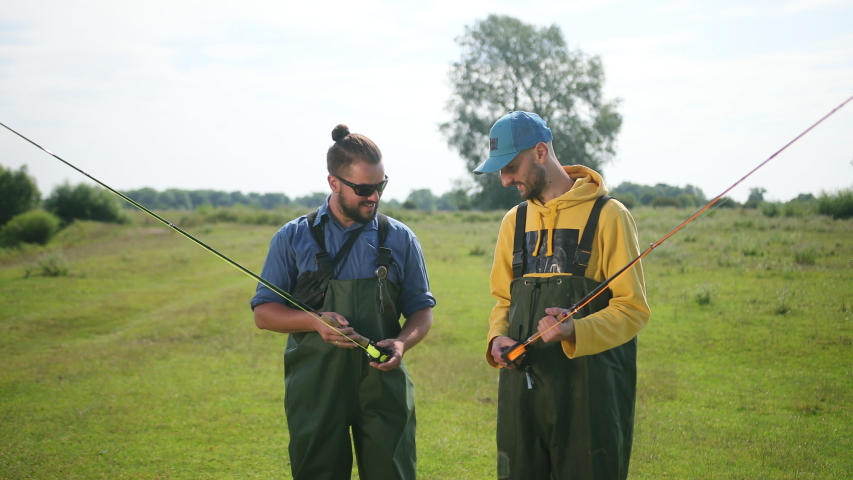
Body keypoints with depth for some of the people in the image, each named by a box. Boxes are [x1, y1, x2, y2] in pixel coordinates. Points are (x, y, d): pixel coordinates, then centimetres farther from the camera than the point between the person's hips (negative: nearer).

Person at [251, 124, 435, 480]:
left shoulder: (400, 239, 7)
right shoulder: (294, 238, 3)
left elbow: (421, 309, 12)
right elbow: (264, 312, 5)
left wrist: (403, 342, -9)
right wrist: (314, 321, -13)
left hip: (384, 386, 1)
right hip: (316, 388, -1)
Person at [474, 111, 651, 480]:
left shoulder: (607, 215, -6)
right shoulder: (514, 222, 13)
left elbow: (633, 308, -8)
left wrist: (576, 331, -24)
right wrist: (497, 339, -1)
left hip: (588, 389, -5)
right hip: (521, 386, 5)